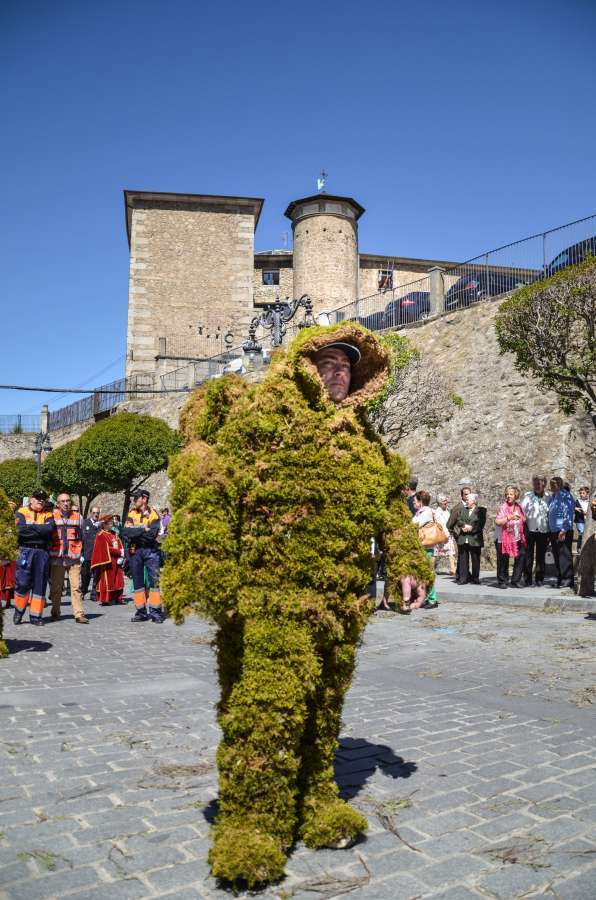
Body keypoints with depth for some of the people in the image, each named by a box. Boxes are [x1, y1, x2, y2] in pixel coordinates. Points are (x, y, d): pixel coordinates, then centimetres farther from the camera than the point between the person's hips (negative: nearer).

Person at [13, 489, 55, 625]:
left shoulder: (48, 515, 13)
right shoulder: (21, 512, 7)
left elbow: (49, 529, -8)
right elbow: (21, 529, -12)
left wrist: (31, 527, -7)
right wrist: (40, 529, -8)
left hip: (43, 552, 2)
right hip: (26, 551, -2)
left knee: (40, 584, 4)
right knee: (22, 582, -5)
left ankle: (35, 616, 12)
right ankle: (19, 610, 16)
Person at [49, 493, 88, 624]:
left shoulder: (78, 517, 9)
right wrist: (49, 553, 7)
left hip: (74, 559, 1)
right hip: (56, 558, 0)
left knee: (76, 587, -5)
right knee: (55, 588, 6)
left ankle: (79, 614, -4)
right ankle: (55, 613, 19)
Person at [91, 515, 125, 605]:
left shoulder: (114, 534, 16)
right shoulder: (101, 535, -8)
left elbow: (120, 546, 12)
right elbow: (107, 549, -16)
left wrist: (121, 556, -5)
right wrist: (119, 552, -13)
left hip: (116, 562, 8)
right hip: (107, 561, -7)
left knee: (118, 580, 9)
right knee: (106, 580, -4)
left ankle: (118, 598, 17)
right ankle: (104, 600, 1)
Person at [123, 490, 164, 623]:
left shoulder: (153, 513, -2)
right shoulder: (131, 513, 9)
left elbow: (152, 534, -15)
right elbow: (126, 532, -4)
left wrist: (134, 532, -10)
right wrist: (143, 530, -12)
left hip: (150, 550, -4)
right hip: (135, 551, 4)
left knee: (154, 580, -4)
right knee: (137, 581, 7)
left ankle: (155, 611, 0)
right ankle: (141, 611, 14)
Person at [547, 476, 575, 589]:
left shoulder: (565, 496, -11)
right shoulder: (552, 497, 15)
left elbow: (568, 514, -16)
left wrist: (563, 531, -20)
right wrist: (549, 530, 16)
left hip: (563, 532, -9)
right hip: (553, 531, 9)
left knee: (565, 556, -6)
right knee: (557, 556, 12)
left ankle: (567, 580, -2)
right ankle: (560, 579, 19)